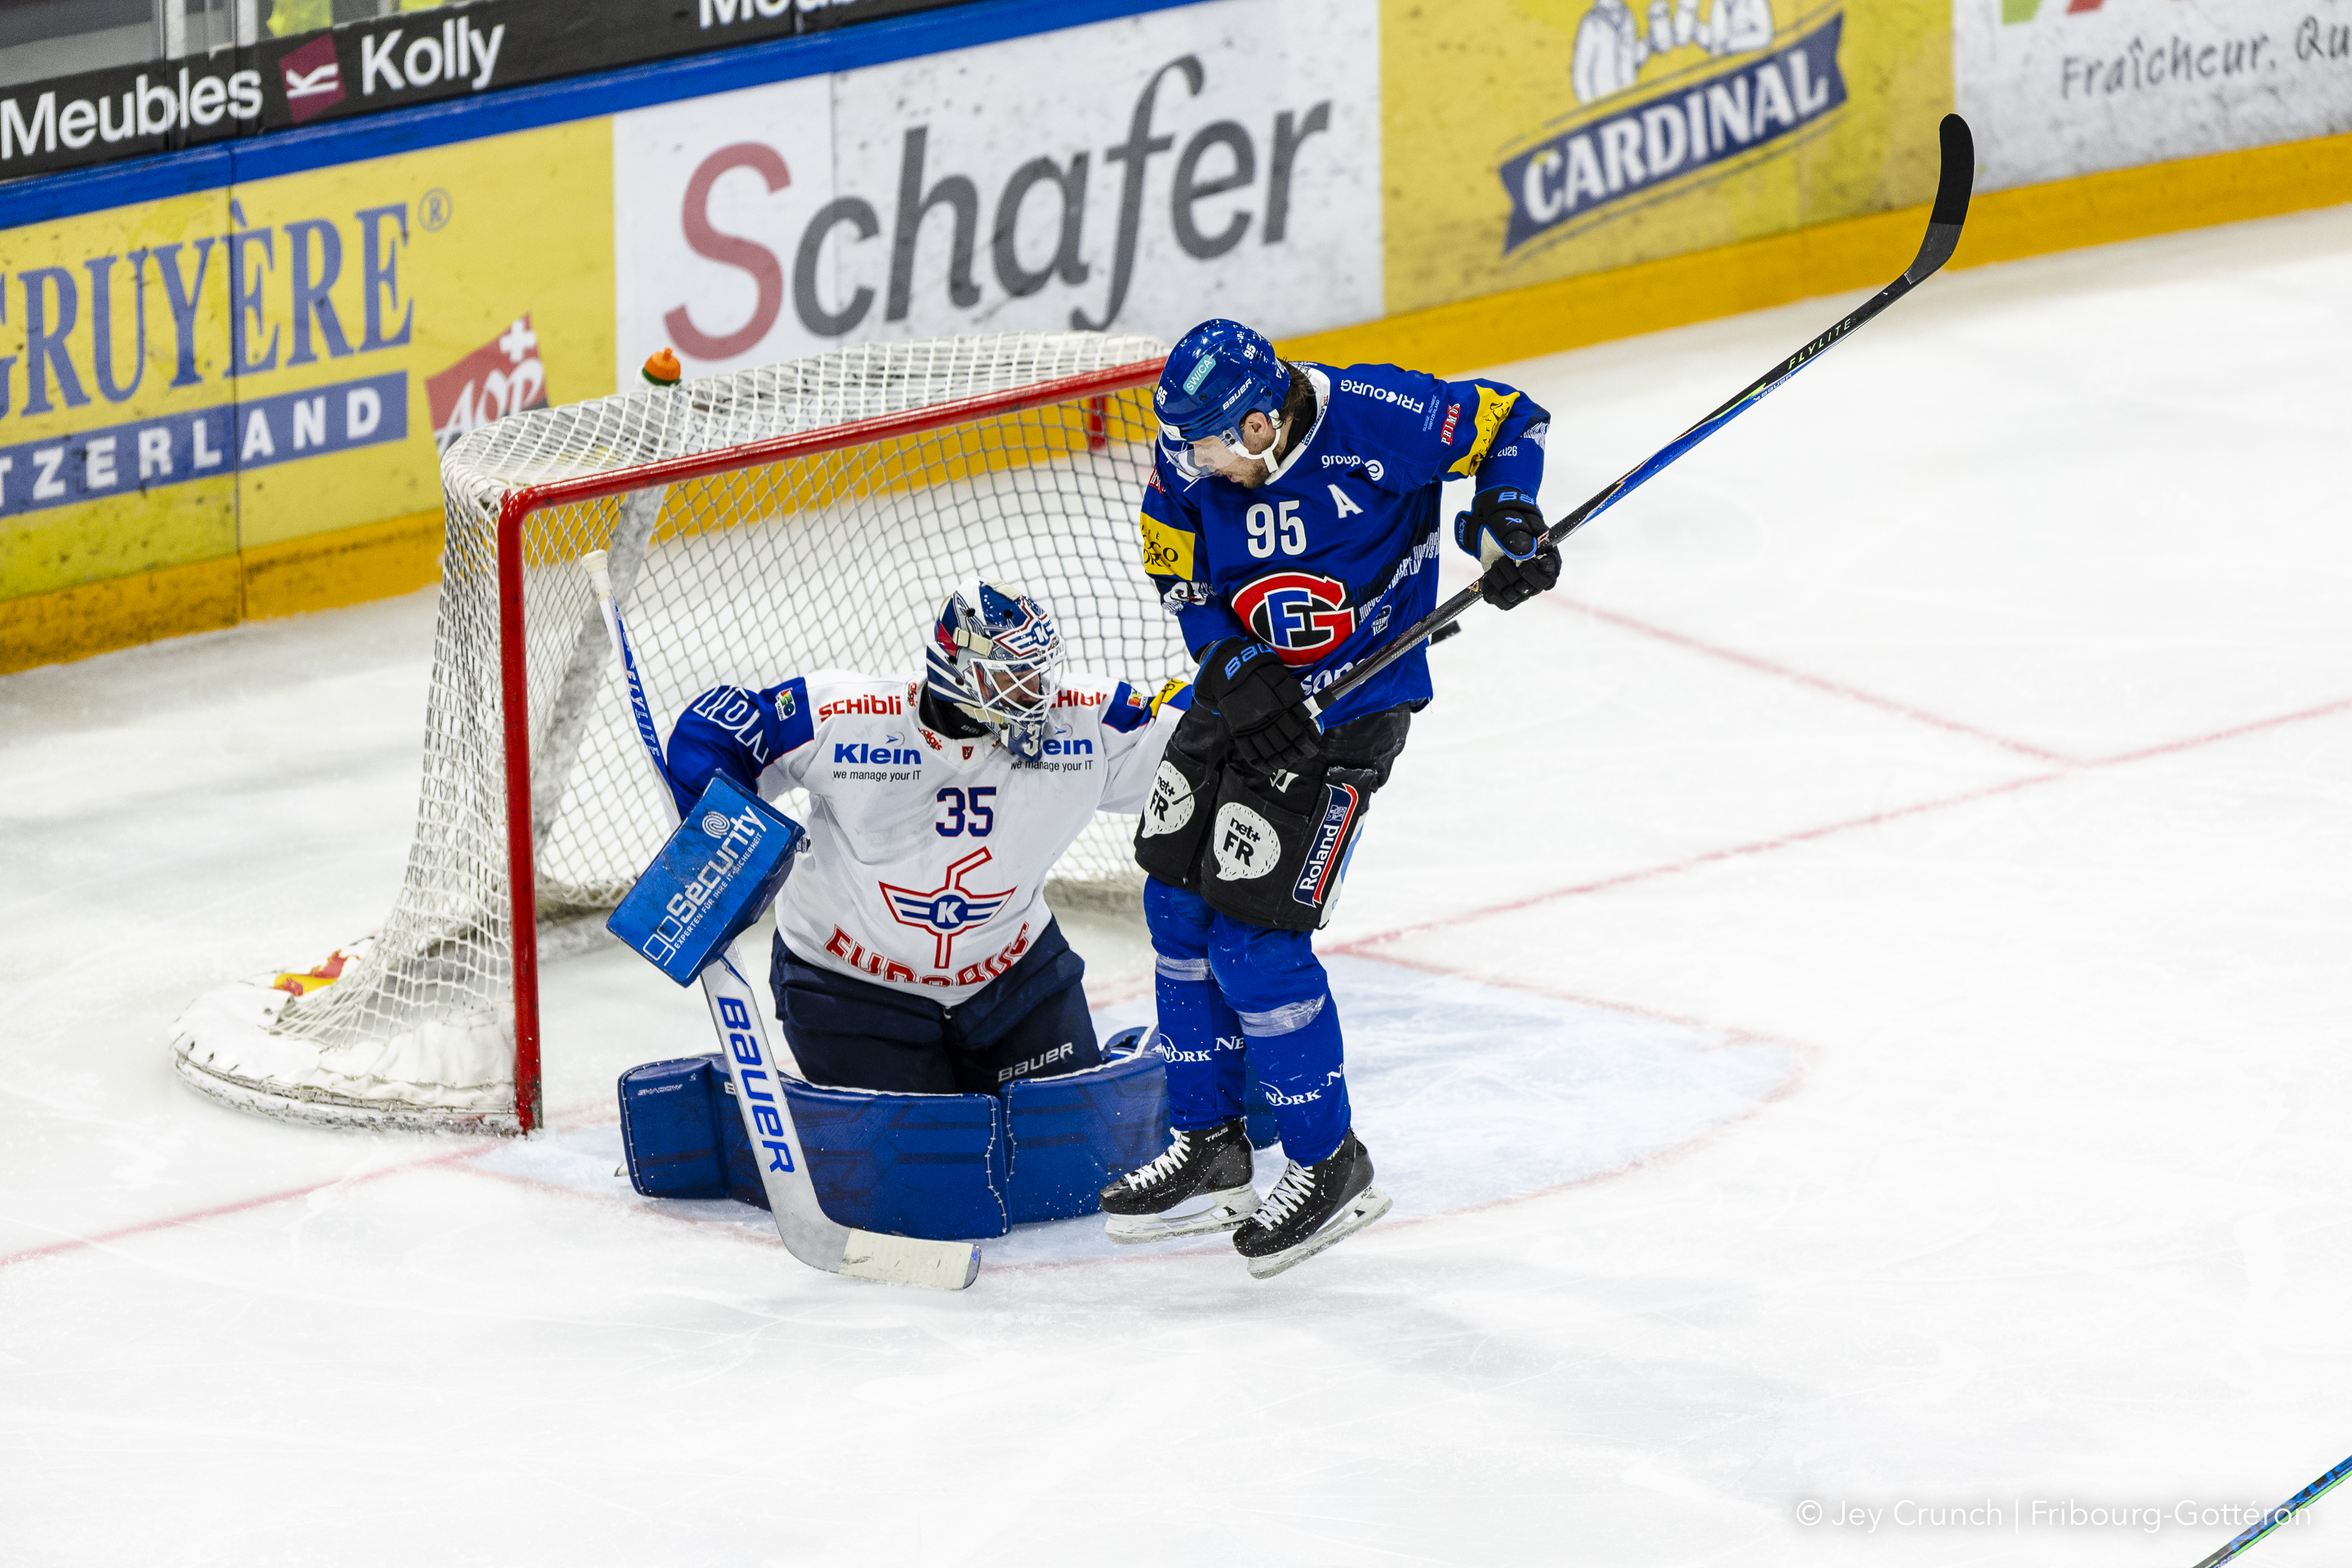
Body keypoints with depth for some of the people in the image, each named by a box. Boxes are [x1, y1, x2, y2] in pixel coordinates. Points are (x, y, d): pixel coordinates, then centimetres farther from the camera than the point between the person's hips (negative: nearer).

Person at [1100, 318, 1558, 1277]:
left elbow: (1507, 421, -10)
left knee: (1254, 937, -11)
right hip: (1243, 686, 6)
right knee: (1179, 909, 10)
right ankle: (1209, 1150, 26)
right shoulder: (1190, 457, -11)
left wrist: (1504, 517, -24)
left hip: (1350, 708, -6)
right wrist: (1239, 673, -15)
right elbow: (1183, 578, 1)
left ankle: (1330, 1166, 5)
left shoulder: (1373, 417, -25)